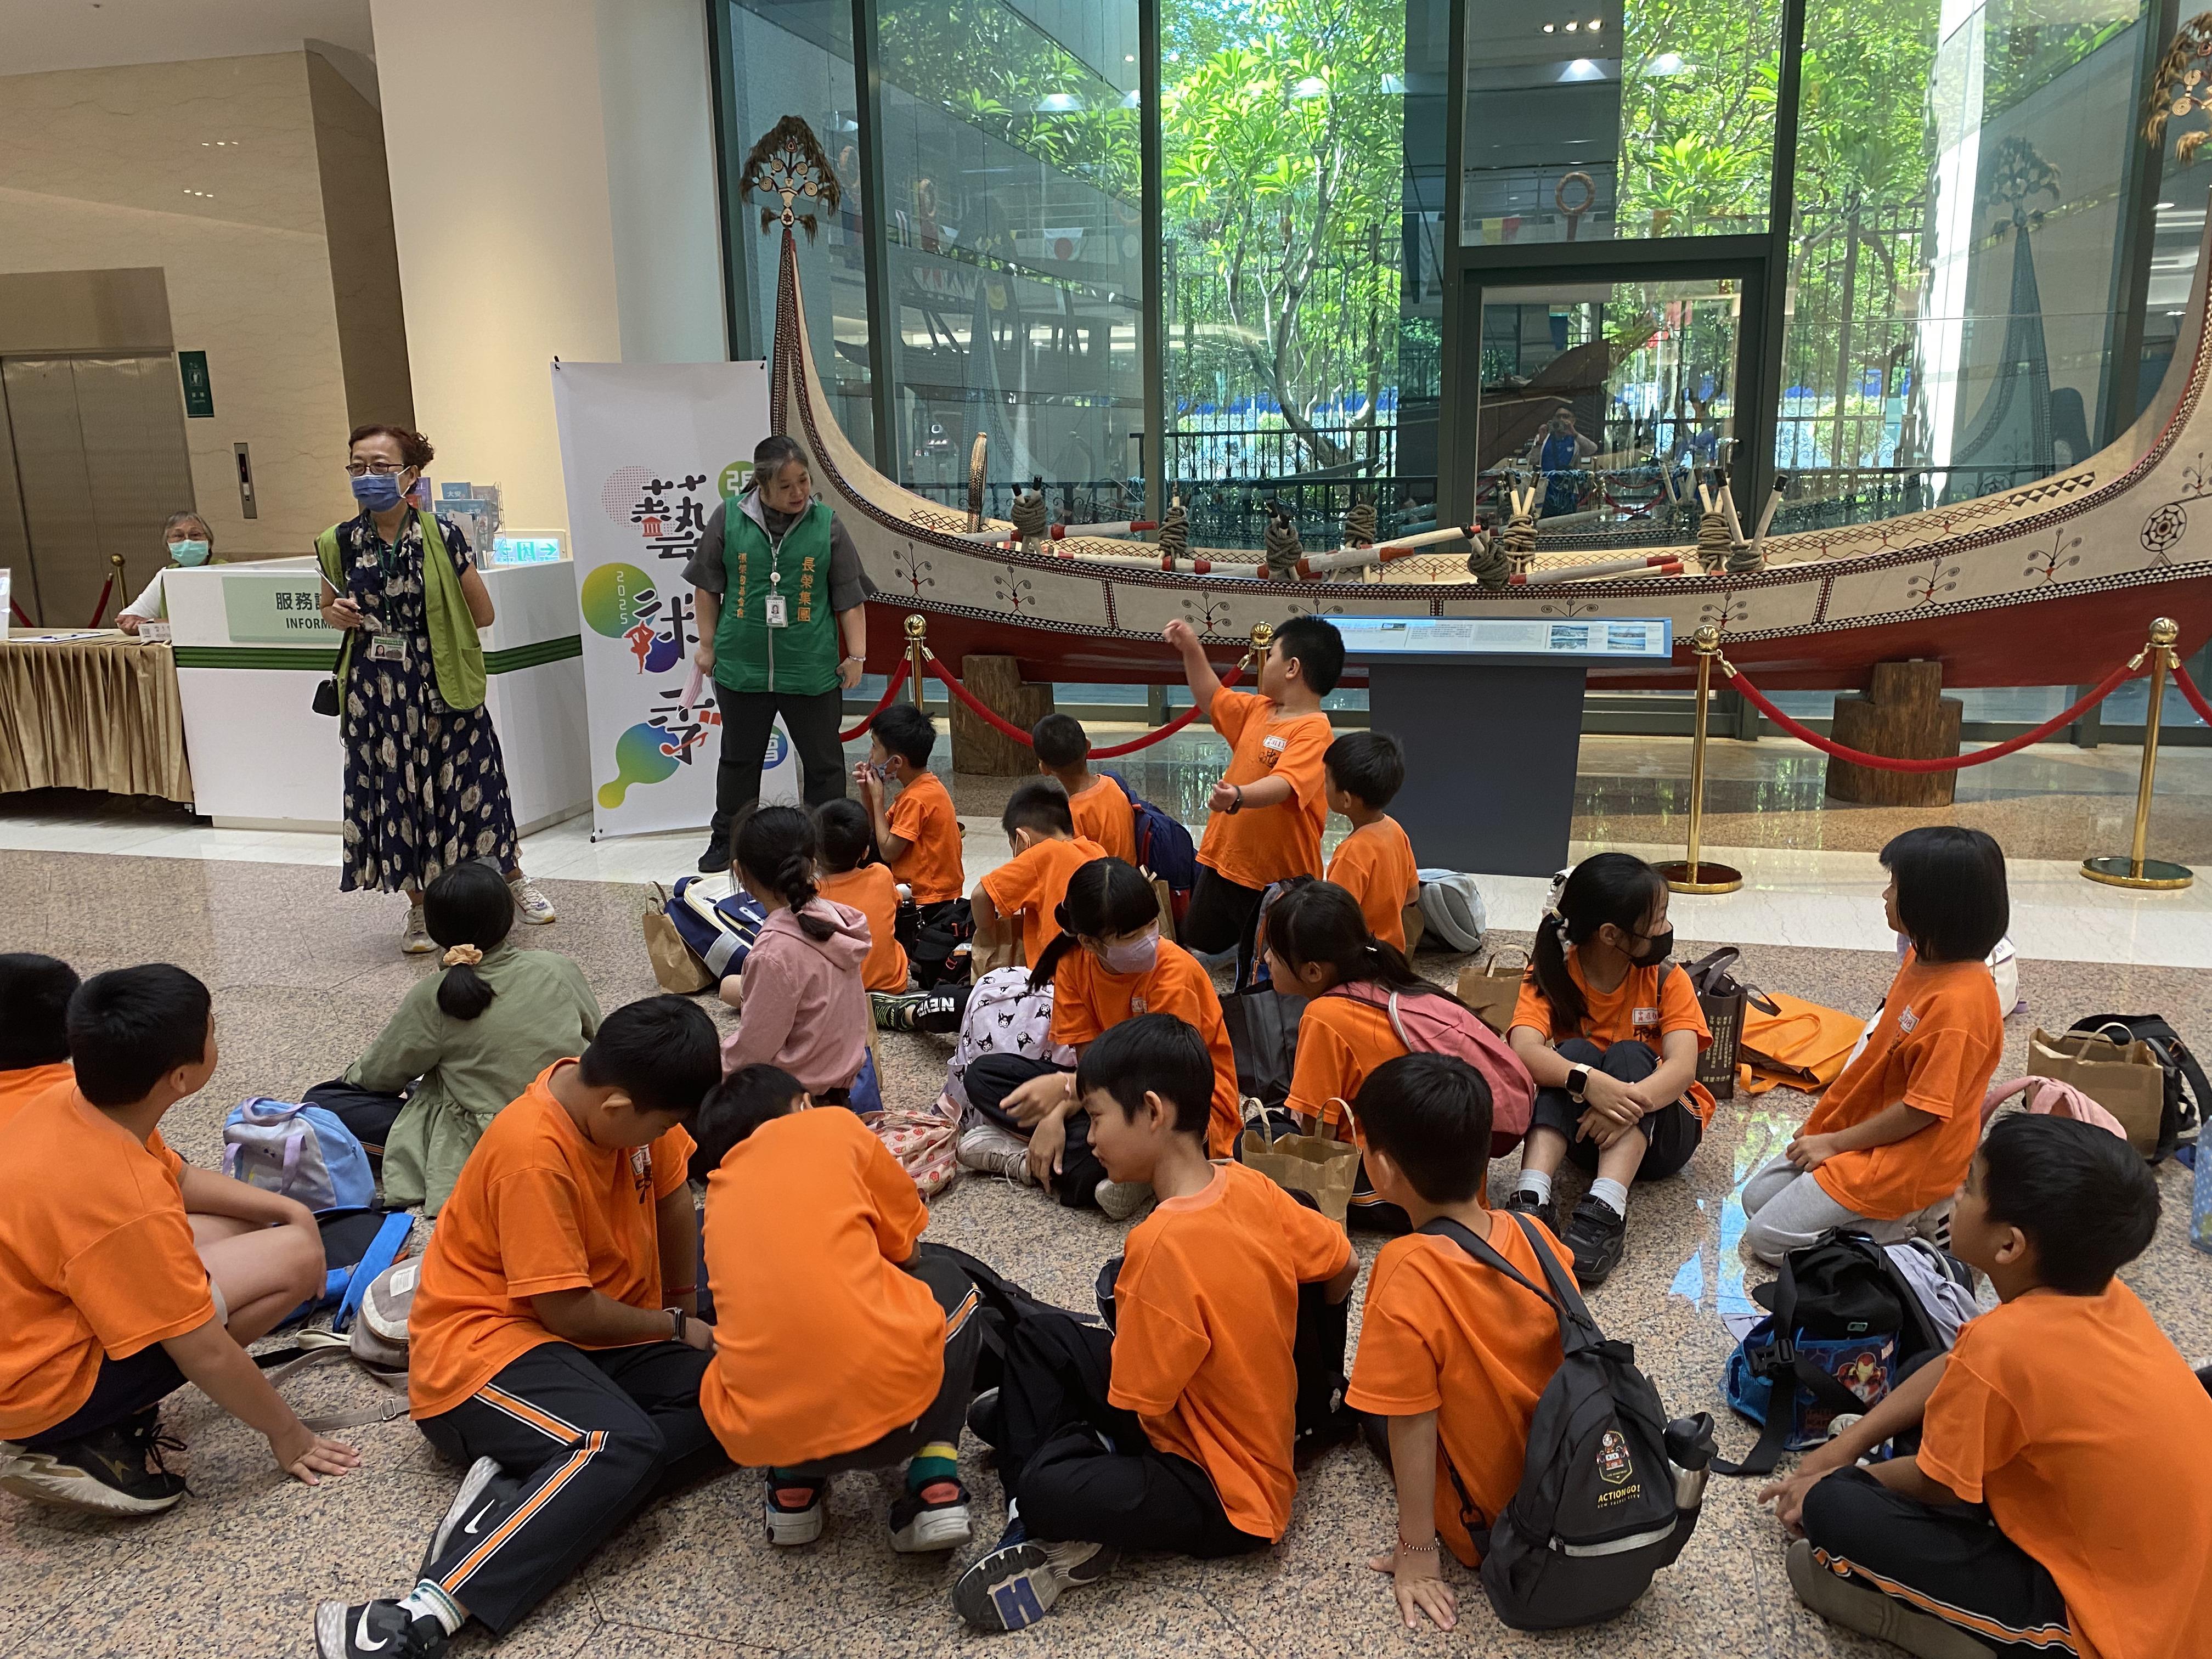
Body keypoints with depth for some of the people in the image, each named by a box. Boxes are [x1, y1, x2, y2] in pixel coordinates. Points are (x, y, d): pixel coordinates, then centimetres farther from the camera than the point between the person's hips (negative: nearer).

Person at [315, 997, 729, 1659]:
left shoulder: (618, 1098, -5)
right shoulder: (534, 1153, -27)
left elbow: (673, 1194, 11)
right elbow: (569, 1312, -22)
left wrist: (685, 1304, 9)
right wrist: (676, 1326, -6)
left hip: (600, 1338, 8)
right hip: (486, 1341, -8)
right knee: (623, 1444, -36)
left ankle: (517, 1489, -19)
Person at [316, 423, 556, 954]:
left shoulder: (441, 536, -9)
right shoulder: (339, 544, 0)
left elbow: (482, 614, -3)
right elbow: (329, 607, 17)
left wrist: (433, 628, 0)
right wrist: (339, 615, -4)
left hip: (441, 686, -2)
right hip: (375, 691, 3)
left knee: (468, 785, 5)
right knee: (395, 795, 8)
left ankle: (514, 881, 28)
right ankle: (420, 909, 24)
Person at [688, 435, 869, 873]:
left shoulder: (826, 525, -4)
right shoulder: (728, 519, -4)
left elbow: (850, 598, 1)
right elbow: (707, 586, 6)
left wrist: (856, 656, 0)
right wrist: (708, 644, 7)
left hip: (812, 671, -1)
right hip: (741, 668, 1)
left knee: (823, 761, 8)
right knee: (739, 759, 16)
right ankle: (726, 840, 32)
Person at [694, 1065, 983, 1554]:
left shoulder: (720, 1194, 20)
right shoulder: (834, 1126, 10)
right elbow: (907, 1252, 19)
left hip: (759, 1434, 4)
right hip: (891, 1399, -4)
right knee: (946, 1280, 29)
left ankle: (792, 1487, 17)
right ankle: (934, 1483, 11)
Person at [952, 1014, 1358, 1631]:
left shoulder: (1163, 1244, -29)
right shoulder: (1250, 1186, -7)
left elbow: (1132, 1411, -21)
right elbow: (1343, 1267, 8)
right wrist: (1269, 1355, 21)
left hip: (1228, 1502, -9)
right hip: (1262, 1439, 9)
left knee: (1045, 1488, -31)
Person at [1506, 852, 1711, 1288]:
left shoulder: (1666, 980, -9)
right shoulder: (1551, 976, -11)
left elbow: (1683, 1067, -25)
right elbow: (1523, 1050, -30)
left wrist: (1632, 1102, -45)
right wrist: (1587, 1081, -48)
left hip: (1658, 1130, 0)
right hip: (1579, 1127, 0)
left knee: (1629, 1055, -28)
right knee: (1574, 1052, -28)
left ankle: (1605, 1212, -46)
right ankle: (1532, 1199, -44)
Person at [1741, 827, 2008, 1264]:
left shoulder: (1959, 1002, -29)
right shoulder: (1921, 960, 1)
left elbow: (1922, 1109, -24)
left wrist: (1835, 1143, -14)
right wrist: (1825, 1124, 8)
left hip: (1909, 1160, -9)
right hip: (1866, 1128, 9)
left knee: (1768, 1236, -9)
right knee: (1756, 1197, 13)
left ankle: (1920, 1222, -1)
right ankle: (1912, 1212, 12)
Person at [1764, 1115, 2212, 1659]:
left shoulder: (2002, 1345, -29)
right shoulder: (2102, 1293, -5)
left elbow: (1936, 1485, -11)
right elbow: (1953, 1371, 11)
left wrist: (1832, 1483, 8)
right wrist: (1843, 1446, 11)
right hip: (2162, 1583, 8)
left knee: (1833, 1513, -15)